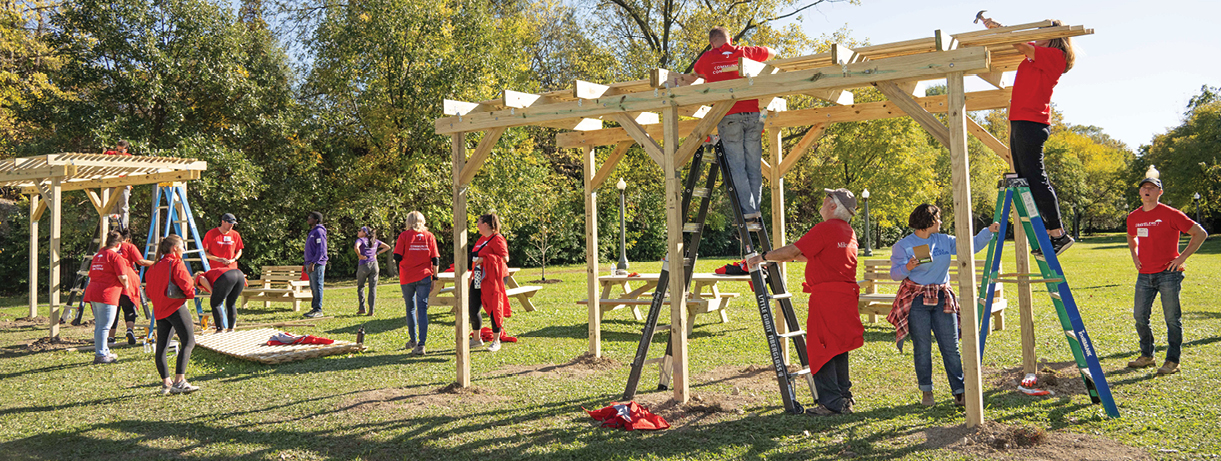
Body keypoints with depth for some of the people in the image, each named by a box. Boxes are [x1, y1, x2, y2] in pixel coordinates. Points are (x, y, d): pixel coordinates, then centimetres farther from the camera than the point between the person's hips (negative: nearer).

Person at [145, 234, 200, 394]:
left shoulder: (154, 267, 18)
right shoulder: (176, 264, -6)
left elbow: (149, 291, 22)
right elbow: (187, 287, -15)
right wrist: (191, 293, 4)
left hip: (159, 311, 9)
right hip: (176, 307, -9)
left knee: (161, 347, 8)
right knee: (188, 342, -11)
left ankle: (166, 383, 10)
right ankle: (179, 381, -21)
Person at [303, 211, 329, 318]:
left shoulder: (319, 232, -11)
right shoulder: (312, 232, 20)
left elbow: (321, 250, -19)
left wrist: (313, 263, -22)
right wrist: (307, 264, 21)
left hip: (317, 264, -10)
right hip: (311, 264, 10)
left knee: (317, 287, -7)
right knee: (313, 288, 11)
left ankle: (318, 310, -6)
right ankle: (314, 308, 16)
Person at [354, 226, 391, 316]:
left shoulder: (361, 240, -1)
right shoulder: (375, 241, 14)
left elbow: (356, 247, -24)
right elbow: (387, 247, 17)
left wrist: (359, 256, -10)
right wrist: (377, 253, 11)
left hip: (363, 265, -3)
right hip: (374, 265, 4)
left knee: (360, 287, 15)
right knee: (373, 288, 3)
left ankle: (362, 308, 10)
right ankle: (371, 311, 1)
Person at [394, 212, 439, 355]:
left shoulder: (404, 236, -1)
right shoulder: (429, 236, 4)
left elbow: (397, 258, -6)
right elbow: (435, 260, 2)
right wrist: (434, 278, 7)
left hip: (407, 278, 0)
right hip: (424, 277, 0)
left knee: (410, 308, 15)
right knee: (422, 309, -2)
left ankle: (413, 340, 27)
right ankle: (421, 344, -11)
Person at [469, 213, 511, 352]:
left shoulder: (497, 239, -11)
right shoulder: (481, 239, 16)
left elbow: (505, 258, -19)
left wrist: (485, 259, -21)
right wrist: (472, 275, 22)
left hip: (493, 279, -8)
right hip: (479, 279, 8)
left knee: (493, 309, -2)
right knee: (473, 309, 6)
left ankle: (496, 341, 11)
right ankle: (476, 339, 20)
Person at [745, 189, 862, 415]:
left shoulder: (825, 229, -12)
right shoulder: (849, 232, 17)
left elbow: (792, 252, -12)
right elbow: (809, 254, 25)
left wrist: (762, 257, 0)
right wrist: (775, 257, 29)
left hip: (827, 296, -9)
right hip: (845, 295, 9)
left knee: (821, 348, -4)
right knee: (837, 347, 15)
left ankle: (831, 402, -3)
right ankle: (844, 398, 21)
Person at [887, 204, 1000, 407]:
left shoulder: (944, 241, 11)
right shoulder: (903, 245, -2)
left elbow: (971, 245, 16)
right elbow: (895, 273, -7)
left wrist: (988, 231, 6)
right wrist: (907, 267, -26)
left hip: (942, 299, 4)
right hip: (917, 301, -4)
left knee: (951, 347, 0)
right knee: (922, 348, 0)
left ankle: (959, 393, 3)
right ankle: (926, 392, 13)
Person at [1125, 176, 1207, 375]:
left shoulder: (1170, 214, -8)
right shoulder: (1133, 217, 8)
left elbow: (1200, 234, -5)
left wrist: (1182, 257, -9)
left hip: (1168, 274, -5)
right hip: (1144, 275, 6)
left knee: (1172, 318, -1)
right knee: (1140, 316, 6)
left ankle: (1172, 361, 7)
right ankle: (1147, 356, 21)